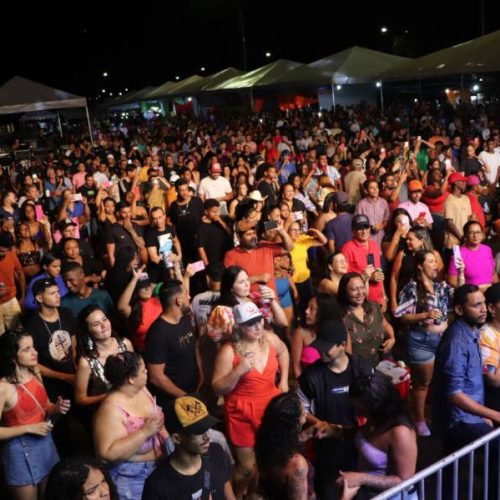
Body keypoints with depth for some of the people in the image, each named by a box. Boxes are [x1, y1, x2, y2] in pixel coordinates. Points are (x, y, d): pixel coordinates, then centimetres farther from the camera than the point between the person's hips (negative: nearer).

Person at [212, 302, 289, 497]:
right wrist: (239, 371, -30)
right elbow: (217, 389, -16)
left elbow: (283, 351, 19)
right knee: (247, 467, 4)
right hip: (242, 413, -5)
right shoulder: (229, 351, -18)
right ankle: (237, 495, 34)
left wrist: (284, 381, 12)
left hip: (271, 407, 5)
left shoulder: (270, 338, -5)